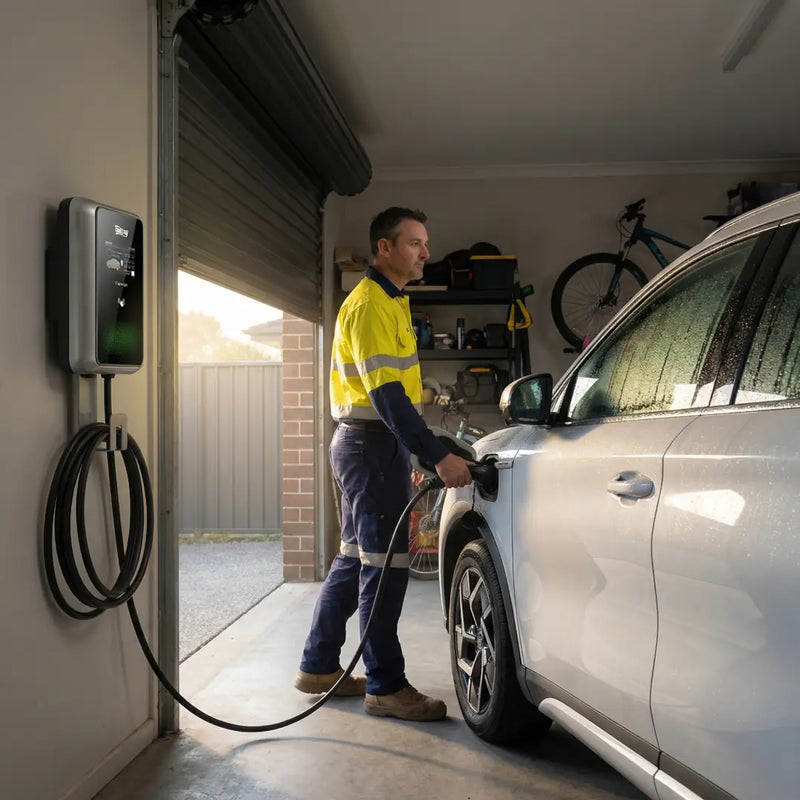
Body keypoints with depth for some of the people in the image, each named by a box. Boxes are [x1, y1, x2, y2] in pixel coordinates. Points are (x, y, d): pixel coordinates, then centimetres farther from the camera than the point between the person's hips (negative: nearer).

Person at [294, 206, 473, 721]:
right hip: (371, 445, -10)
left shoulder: (390, 302, 19)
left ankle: (319, 667, 24)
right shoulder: (371, 304, -14)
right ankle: (386, 687, 4)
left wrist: (409, 457, 22)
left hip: (373, 445, 10)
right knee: (385, 564, -6)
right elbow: (387, 394, -24)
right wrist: (438, 457, -28)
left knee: (355, 559, 14)